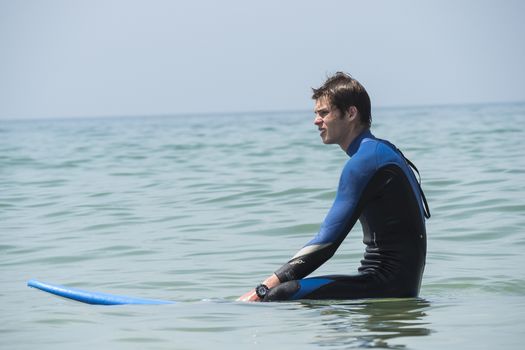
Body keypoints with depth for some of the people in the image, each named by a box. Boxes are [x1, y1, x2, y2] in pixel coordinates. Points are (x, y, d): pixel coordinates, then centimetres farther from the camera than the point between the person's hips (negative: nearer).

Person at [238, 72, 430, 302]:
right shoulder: (381, 152, 19)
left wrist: (261, 292, -19)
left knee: (279, 296, -26)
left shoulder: (364, 160, -13)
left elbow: (326, 243, -19)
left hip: (388, 285, -10)